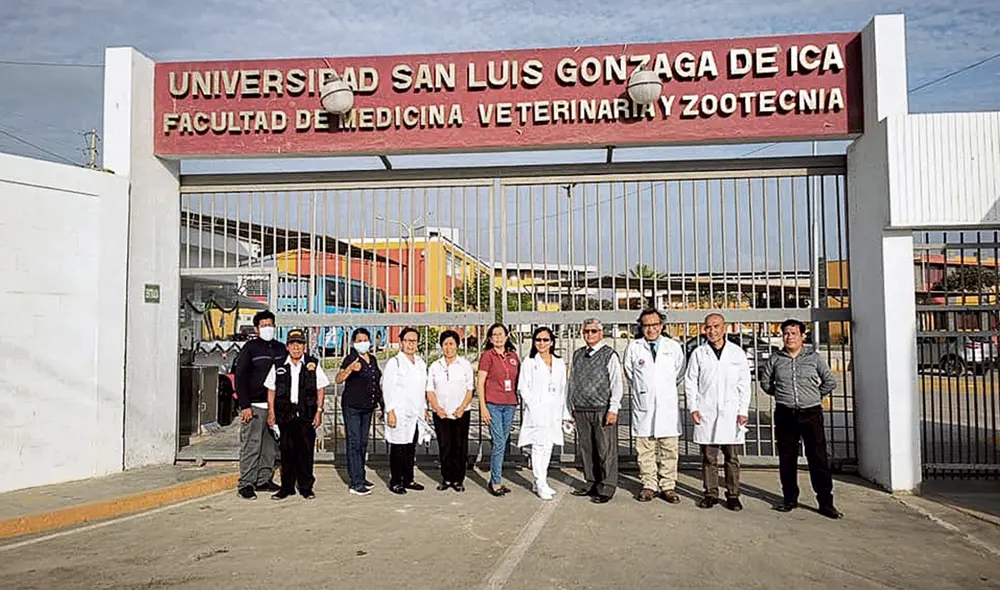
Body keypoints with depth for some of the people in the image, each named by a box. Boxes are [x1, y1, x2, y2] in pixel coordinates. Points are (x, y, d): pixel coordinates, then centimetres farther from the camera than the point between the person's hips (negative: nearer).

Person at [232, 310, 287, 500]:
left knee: (271, 446, 9)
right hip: (254, 405, -5)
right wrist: (244, 405, -13)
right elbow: (240, 377, -6)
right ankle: (245, 484, 2)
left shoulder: (281, 349, 12)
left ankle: (264, 480, 20)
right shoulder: (250, 348, -3)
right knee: (251, 446, -5)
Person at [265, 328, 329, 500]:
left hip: (307, 414, -1)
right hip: (285, 414, 1)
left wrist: (319, 411, 0)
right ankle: (287, 487, 14)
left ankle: (306, 487, 13)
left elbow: (320, 389, 6)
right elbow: (271, 390, 10)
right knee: (287, 452, 5)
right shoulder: (278, 365, 6)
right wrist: (271, 412, 4)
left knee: (306, 452, 3)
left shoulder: (313, 364, 4)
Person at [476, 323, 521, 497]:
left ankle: (494, 480, 19)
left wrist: (516, 401, 10)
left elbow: (518, 380, 18)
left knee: (502, 443, 9)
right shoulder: (487, 355, -3)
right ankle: (496, 483, 2)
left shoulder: (513, 356, 11)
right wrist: (483, 407, -10)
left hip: (509, 404, 5)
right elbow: (480, 383, -5)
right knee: (499, 443, -7)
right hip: (493, 404, -5)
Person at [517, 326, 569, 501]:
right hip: (536, 413, -4)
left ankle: (539, 483, 17)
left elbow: (563, 390, 13)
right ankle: (541, 484, -5)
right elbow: (523, 388, -2)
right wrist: (534, 406, -12)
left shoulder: (560, 363, 12)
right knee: (539, 447, -9)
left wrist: (563, 413, 9)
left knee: (547, 447, 7)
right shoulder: (529, 362, 2)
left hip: (553, 413, 4)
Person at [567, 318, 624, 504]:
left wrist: (613, 410, -12)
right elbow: (571, 382, 19)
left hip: (603, 411, -5)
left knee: (606, 451, -1)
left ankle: (606, 489, 8)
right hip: (581, 411, 5)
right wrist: (571, 407, 15)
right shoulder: (577, 355, 14)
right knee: (586, 450, 11)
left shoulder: (610, 355, -2)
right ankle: (592, 484, 23)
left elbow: (617, 384, -6)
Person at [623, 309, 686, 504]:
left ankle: (668, 486, 11)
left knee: (669, 449, 3)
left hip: (668, 406, 0)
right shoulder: (633, 347, 3)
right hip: (643, 405, 0)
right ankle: (649, 486, 13)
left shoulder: (674, 347, 5)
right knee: (645, 449, 3)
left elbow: (679, 374, 16)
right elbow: (629, 375, 14)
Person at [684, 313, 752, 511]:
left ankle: (733, 495, 14)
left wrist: (743, 411, 0)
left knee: (732, 457, 3)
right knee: (709, 457, 4)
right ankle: (710, 493, 14)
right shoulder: (698, 353, 6)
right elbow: (690, 382, 8)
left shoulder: (737, 353, 7)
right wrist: (693, 408, -1)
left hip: (731, 413, 0)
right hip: (706, 413, 0)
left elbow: (744, 384, 7)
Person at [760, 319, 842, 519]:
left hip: (811, 414, -1)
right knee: (787, 459, 8)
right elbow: (765, 382, 16)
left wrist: (815, 396, 10)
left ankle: (826, 503, 4)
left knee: (819, 459, -3)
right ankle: (790, 499, 20)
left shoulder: (814, 358, 3)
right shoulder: (775, 359, 5)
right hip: (785, 415, 1)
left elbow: (830, 382, 10)